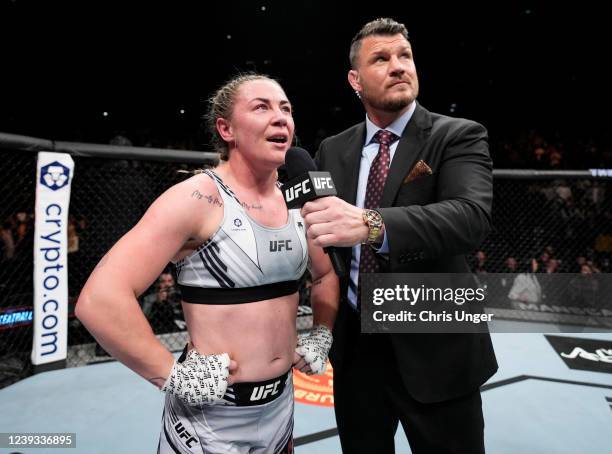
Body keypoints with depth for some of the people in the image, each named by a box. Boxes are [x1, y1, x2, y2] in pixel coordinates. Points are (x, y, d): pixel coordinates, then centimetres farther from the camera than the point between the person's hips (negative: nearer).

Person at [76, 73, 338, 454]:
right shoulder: (198, 198, -19)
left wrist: (321, 336, 7)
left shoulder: (298, 204, 2)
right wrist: (173, 376, -21)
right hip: (210, 418, -6)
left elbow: (328, 273, 18)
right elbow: (99, 299, -26)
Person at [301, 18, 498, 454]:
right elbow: (319, 223, 10)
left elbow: (472, 216, -26)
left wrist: (370, 224, -41)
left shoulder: (458, 136, -8)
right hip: (354, 345, 4)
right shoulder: (332, 150, 5)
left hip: (434, 349, -3)